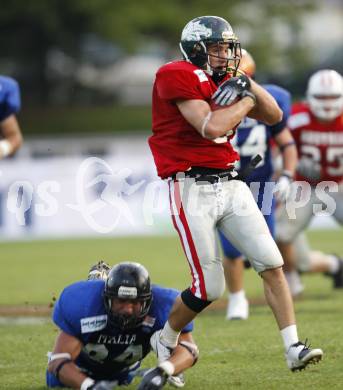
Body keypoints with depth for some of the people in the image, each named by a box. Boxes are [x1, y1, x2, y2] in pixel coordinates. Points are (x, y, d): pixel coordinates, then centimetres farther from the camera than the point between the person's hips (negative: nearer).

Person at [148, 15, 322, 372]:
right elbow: (211, 127, -22)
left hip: (231, 186, 7)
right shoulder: (177, 76, -11)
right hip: (193, 190, -7)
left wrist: (247, 85, 0)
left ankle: (293, 349, -3)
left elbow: (274, 117, 16)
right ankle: (165, 342, 21)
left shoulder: (224, 81, 13)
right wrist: (247, 100, -7)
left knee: (272, 265, -3)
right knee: (209, 288, -3)